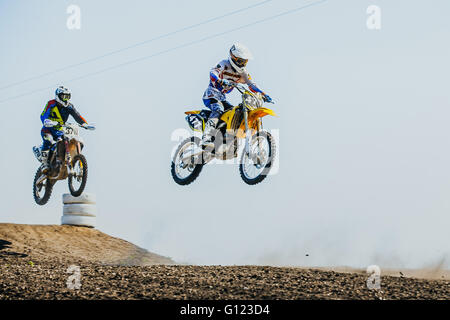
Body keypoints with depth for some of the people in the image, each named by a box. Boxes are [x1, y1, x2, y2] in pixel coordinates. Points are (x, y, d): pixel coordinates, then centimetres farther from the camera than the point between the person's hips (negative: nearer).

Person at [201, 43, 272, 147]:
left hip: (222, 98, 9)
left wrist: (263, 94, -2)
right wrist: (221, 81, -51)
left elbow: (251, 84, 12)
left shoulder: (242, 72, 11)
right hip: (212, 93, -9)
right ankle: (206, 138, -49)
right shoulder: (224, 64, -12)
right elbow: (213, 72, -30)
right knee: (218, 110, -34)